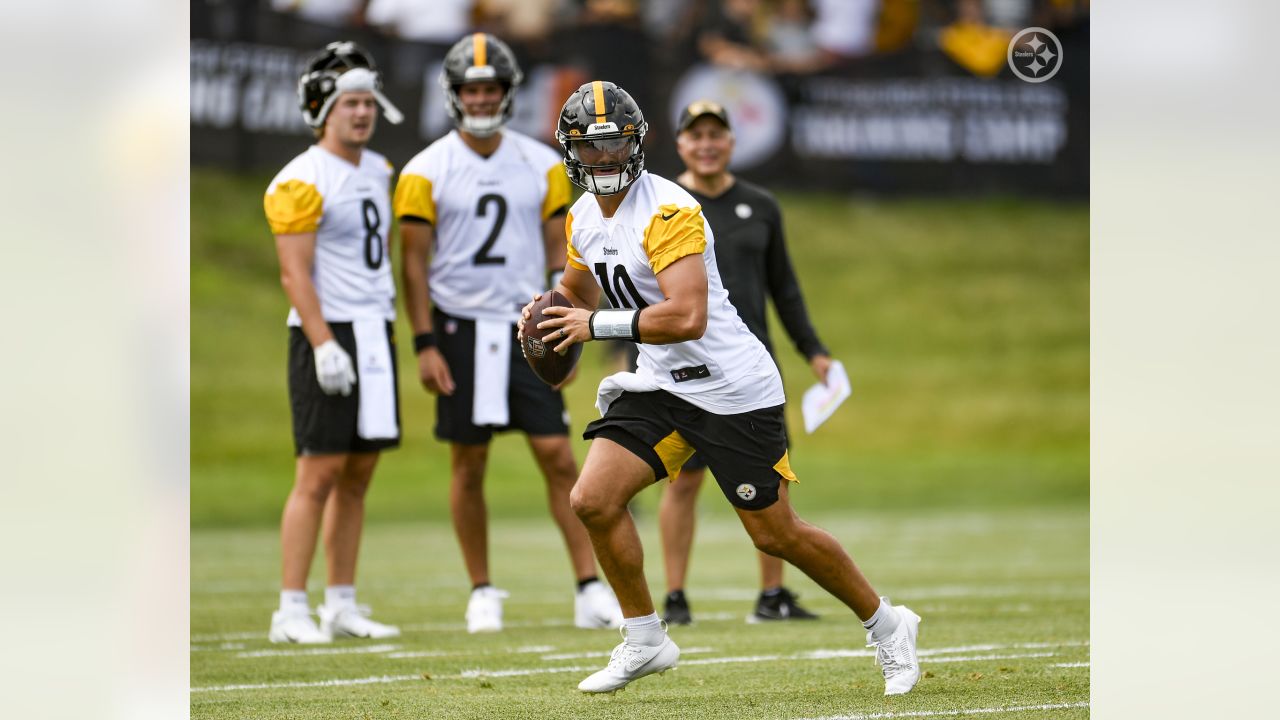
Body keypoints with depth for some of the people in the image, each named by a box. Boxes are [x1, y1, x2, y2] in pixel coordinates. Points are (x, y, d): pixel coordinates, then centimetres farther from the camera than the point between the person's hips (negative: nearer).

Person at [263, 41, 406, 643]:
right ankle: (291, 611, -7)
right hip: (328, 333, -8)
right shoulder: (303, 181, -11)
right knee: (319, 474, -9)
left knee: (358, 475, 8)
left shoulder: (378, 171, 14)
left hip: (375, 332, 8)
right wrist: (324, 344, -23)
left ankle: (341, 605, 13)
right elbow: (295, 274, -16)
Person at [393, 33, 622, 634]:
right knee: (469, 463, 4)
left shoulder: (540, 166, 5)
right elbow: (415, 263, -1)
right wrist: (425, 345, -8)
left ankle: (590, 590, -2)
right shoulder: (427, 172, -2)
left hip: (527, 327, 1)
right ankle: (482, 594, 14)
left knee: (558, 456, -4)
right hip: (461, 329, -1)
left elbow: (557, 254, 9)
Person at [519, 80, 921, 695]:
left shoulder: (667, 211, -21)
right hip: (661, 385, 7)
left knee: (774, 533, -1)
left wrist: (596, 326, -24)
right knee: (593, 500, -8)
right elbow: (577, 288, 26)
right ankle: (644, 640, 7)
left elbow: (687, 318, -31)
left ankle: (885, 625, 20)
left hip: (733, 389, -7)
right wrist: (545, 311, 3)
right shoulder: (582, 219, 6)